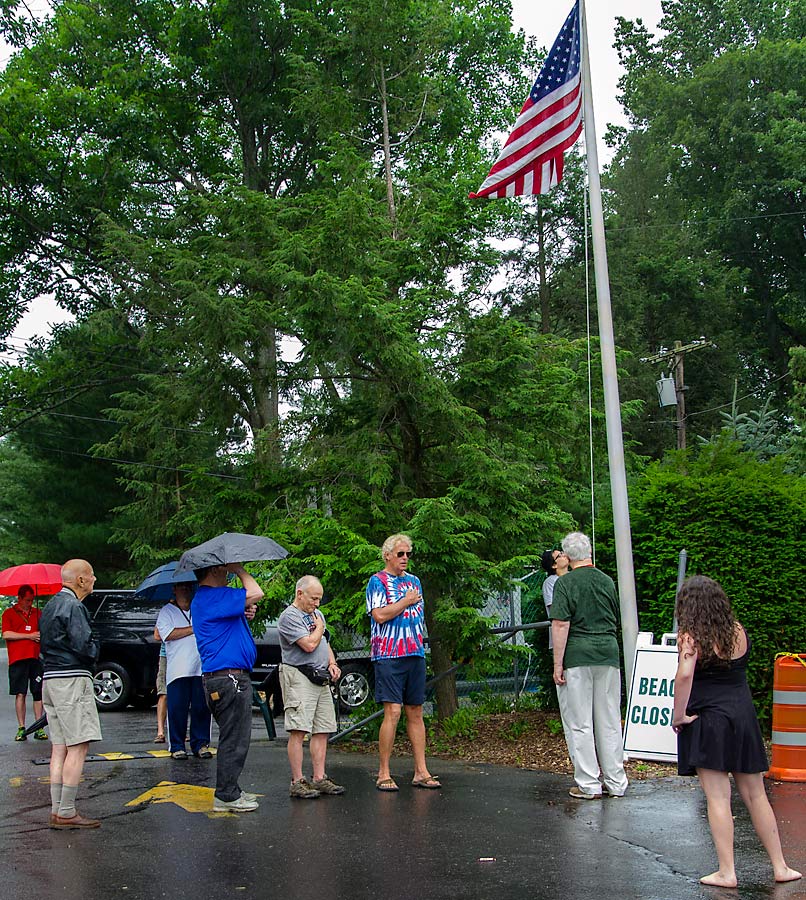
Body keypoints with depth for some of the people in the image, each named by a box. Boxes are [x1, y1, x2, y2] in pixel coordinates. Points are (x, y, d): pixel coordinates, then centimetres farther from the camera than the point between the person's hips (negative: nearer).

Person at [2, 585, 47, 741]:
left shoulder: (37, 613, 18)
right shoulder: (9, 613, 7)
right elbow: (6, 635, -5)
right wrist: (29, 636, -6)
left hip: (36, 658, 3)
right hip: (17, 658, -3)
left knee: (38, 693, 0)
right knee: (20, 694, -1)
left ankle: (38, 728, 4)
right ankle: (21, 728, 4)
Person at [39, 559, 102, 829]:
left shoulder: (51, 605, 19)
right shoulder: (73, 606, -12)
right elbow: (84, 647, -19)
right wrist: (95, 649, 2)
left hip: (51, 677, 10)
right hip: (71, 679, -10)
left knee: (60, 747, 9)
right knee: (78, 746, -9)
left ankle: (57, 810, 10)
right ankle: (66, 813, -10)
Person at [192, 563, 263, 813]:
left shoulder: (212, 597, 17)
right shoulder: (210, 597, -16)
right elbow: (256, 594, -22)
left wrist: (245, 614, 7)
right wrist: (239, 570, -8)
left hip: (233, 676, 11)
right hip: (228, 677, -11)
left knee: (235, 738, 18)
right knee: (234, 740, -4)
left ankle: (230, 791, 26)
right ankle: (226, 796, 2)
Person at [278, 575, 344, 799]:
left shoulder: (317, 614, 21)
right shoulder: (289, 616, -8)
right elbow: (309, 645, -17)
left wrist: (332, 664, 8)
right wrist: (319, 628, 2)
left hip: (322, 679, 9)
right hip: (299, 678, -8)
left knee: (322, 730, 6)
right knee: (298, 730, -10)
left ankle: (319, 778, 10)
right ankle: (297, 781, -8)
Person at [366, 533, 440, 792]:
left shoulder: (414, 581, 18)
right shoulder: (377, 581, -2)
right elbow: (380, 615, -16)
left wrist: (419, 646, 15)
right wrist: (407, 601, -6)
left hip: (415, 654, 6)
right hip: (389, 655, -6)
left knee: (416, 712, 7)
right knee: (393, 712, -11)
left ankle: (421, 771, 10)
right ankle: (383, 774, -4)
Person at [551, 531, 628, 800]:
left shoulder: (565, 583, -8)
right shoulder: (608, 581, 9)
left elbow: (561, 625, -13)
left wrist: (558, 664, -10)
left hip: (578, 655, -5)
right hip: (609, 652, 5)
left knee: (580, 722, 3)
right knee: (610, 721, 11)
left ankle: (589, 785, 5)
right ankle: (616, 783, 16)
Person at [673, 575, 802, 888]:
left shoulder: (691, 636, -10)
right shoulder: (739, 631, 6)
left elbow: (684, 675, -24)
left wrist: (679, 715, -16)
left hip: (708, 721, -5)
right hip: (743, 718, 5)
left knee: (718, 797, -2)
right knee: (755, 796, 13)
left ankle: (727, 872, -1)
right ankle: (780, 867, 19)